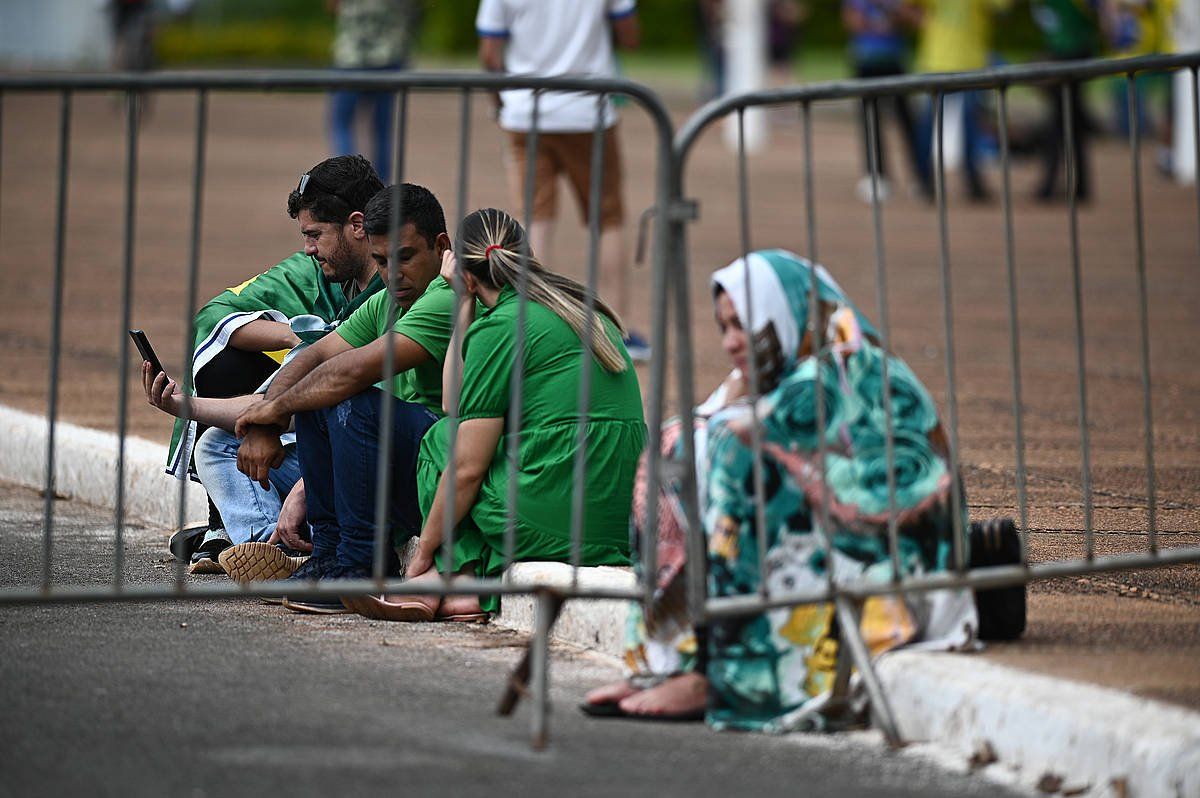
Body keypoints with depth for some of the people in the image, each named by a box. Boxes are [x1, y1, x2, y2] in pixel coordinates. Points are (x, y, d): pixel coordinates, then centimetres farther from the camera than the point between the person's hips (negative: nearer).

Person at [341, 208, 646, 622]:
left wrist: (425, 547, 6)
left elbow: (467, 467, -5)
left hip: (549, 529, -7)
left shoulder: (500, 329, -5)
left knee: (441, 438, 17)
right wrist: (464, 309, 28)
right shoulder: (589, 314, 18)